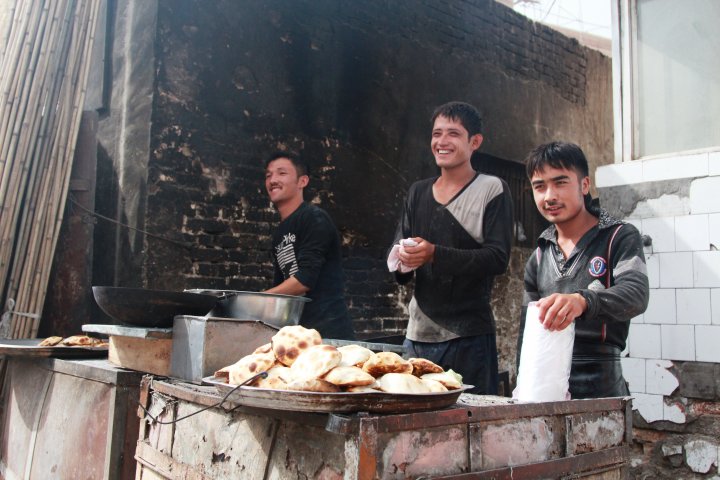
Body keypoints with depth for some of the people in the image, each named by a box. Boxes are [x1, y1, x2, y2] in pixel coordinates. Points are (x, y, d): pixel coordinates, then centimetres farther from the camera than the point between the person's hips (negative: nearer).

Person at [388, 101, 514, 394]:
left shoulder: (492, 190, -2)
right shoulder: (417, 192, 14)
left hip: (470, 336, -5)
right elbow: (396, 252, 14)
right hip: (419, 334, 5)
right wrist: (403, 262, -9)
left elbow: (498, 258, -12)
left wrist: (435, 254, -24)